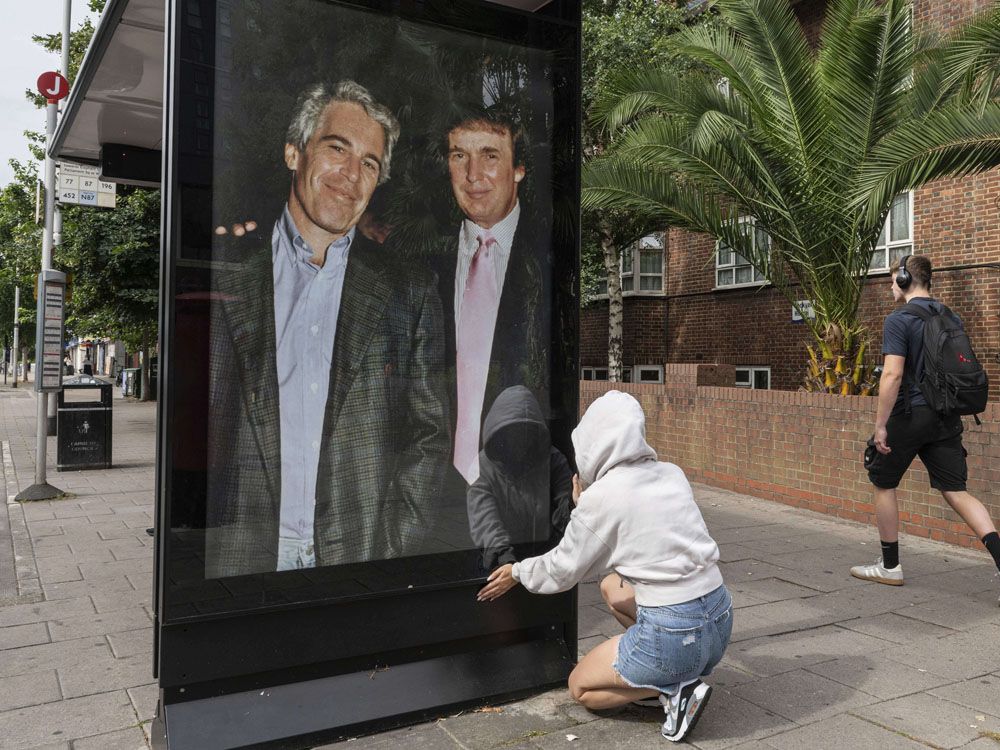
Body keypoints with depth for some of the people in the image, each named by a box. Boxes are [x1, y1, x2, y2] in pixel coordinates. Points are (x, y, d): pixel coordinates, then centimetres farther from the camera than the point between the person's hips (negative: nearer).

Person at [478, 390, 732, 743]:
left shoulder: (600, 497, -13)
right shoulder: (672, 474, 4)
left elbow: (562, 570, 1)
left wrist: (517, 573, 18)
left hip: (676, 635, -7)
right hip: (721, 620, 7)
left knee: (580, 687, 17)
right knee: (611, 586, 29)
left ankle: (672, 690, -2)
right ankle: (676, 674, 16)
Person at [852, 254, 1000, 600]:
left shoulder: (899, 320, -12)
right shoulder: (950, 318, 12)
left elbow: (892, 374, -20)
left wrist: (880, 425, -16)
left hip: (910, 414, -6)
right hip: (946, 417, 6)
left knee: (884, 482, 11)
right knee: (956, 491, 7)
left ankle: (890, 566, 19)